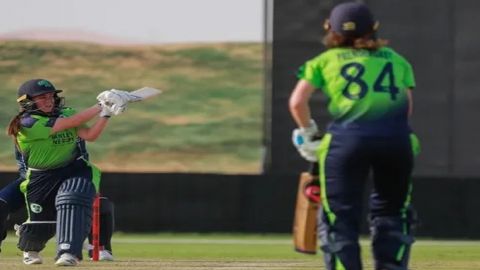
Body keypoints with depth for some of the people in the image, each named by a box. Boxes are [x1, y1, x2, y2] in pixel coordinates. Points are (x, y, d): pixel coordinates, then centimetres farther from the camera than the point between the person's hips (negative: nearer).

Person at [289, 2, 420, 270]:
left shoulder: (325, 61, 18)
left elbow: (298, 101, 8)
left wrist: (308, 134, 22)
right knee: (391, 215, 16)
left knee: (340, 218, 3)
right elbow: (407, 106, 14)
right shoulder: (395, 59, 24)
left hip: (346, 138, -2)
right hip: (397, 138, 2)